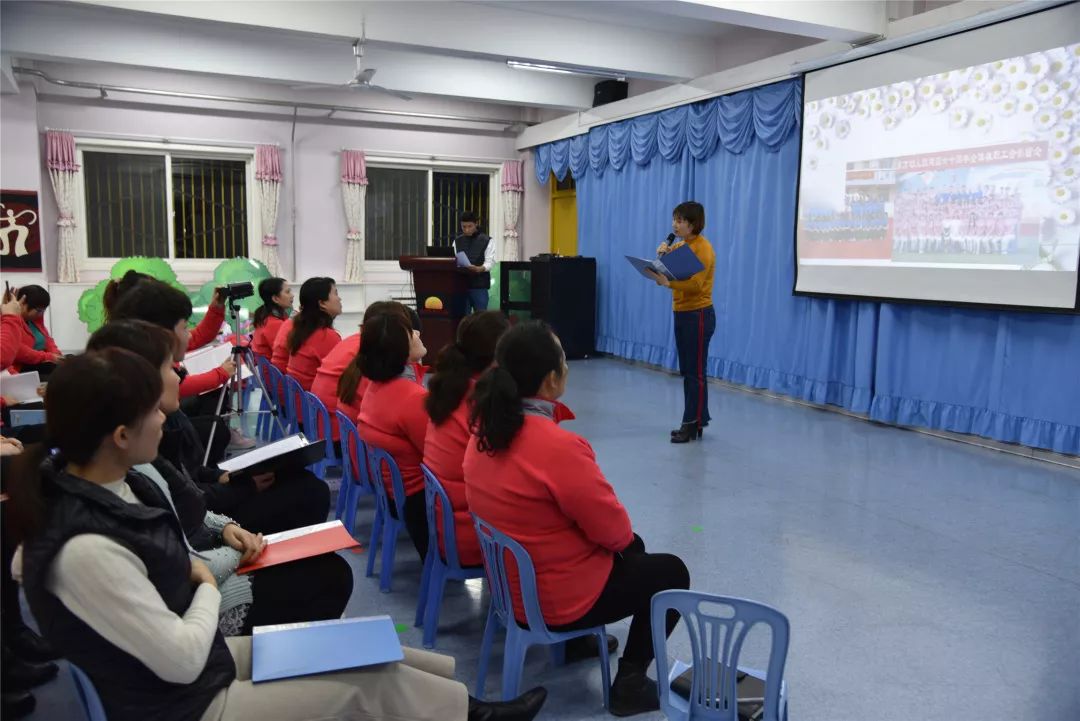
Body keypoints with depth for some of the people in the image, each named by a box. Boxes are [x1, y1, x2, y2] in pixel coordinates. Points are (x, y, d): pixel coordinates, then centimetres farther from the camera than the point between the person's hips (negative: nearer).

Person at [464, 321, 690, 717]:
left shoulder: (488, 427, -8)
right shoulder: (558, 447, -33)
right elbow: (614, 529, -20)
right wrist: (625, 535, 1)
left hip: (509, 579, 8)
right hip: (559, 598, -8)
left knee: (633, 550, 27)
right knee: (671, 572, 13)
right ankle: (629, 683, 16)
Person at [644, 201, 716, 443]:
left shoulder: (703, 248, -14)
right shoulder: (678, 245, 13)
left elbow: (696, 283, -25)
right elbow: (670, 273, 12)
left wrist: (668, 282, -38)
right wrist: (663, 256, -5)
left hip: (698, 315, -9)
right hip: (681, 314, 9)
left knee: (695, 372, -4)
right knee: (687, 372, 10)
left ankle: (693, 424, 1)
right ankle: (695, 421, 18)